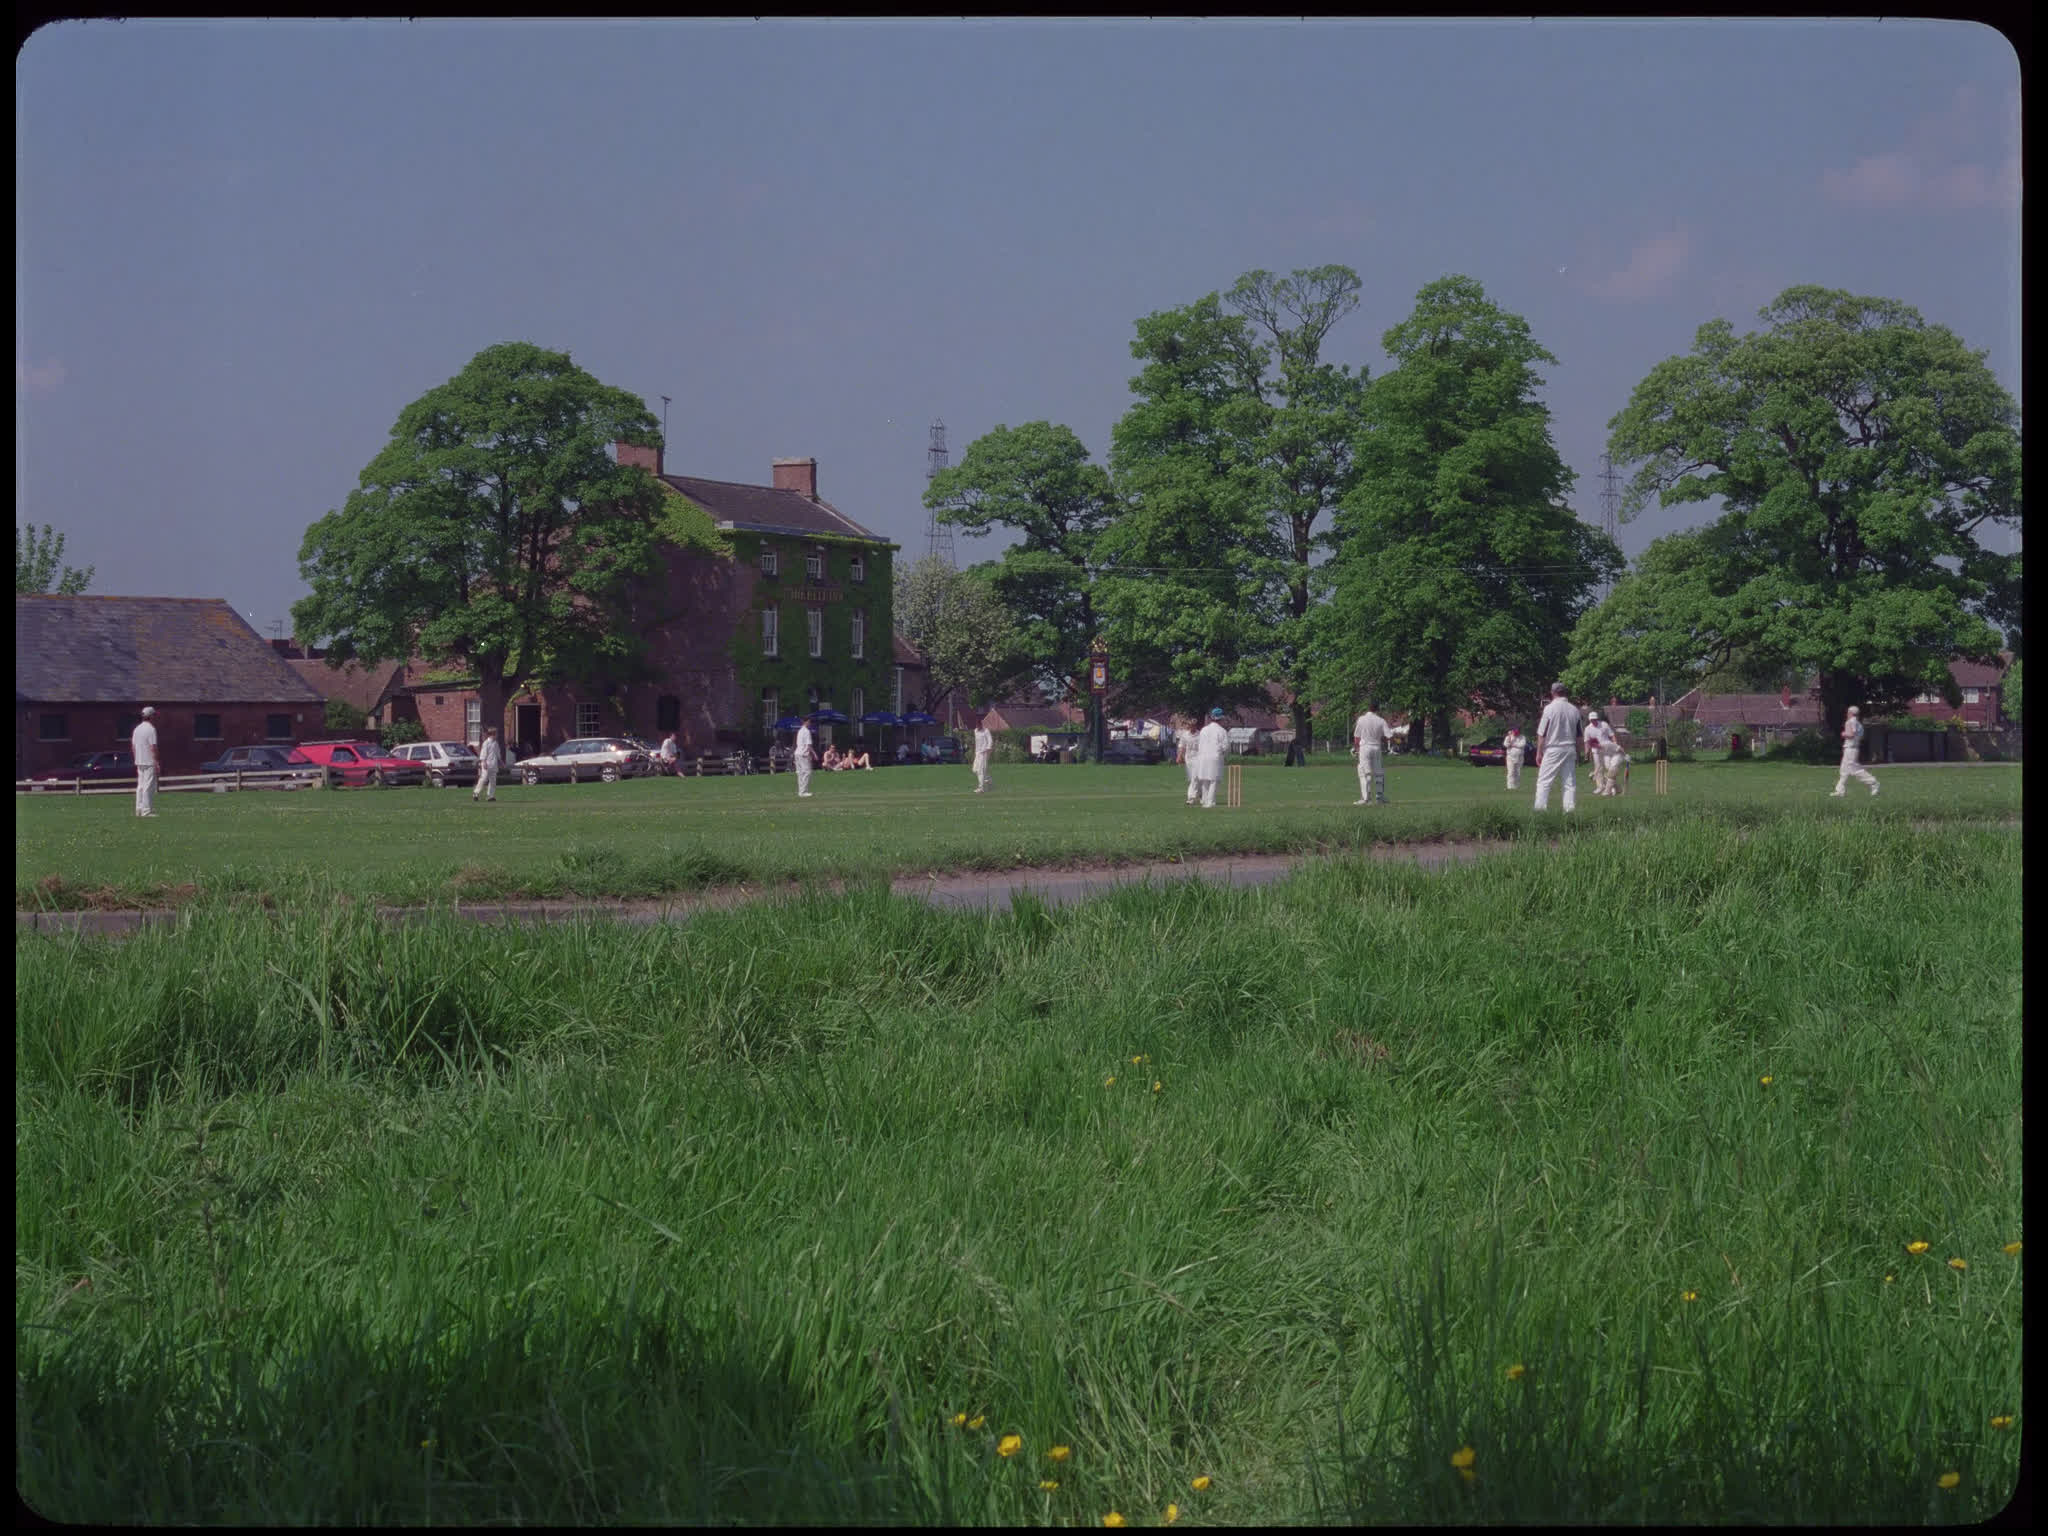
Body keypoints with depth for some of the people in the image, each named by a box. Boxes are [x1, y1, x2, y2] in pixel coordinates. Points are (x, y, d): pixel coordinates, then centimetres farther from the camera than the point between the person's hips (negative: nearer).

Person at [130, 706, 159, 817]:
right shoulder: (151, 729, -13)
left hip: (139, 761, 8)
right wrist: (156, 763, -14)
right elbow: (153, 747, -17)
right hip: (149, 762, -8)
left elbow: (133, 746, 15)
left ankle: (139, 809, 12)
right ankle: (147, 810, -9)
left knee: (140, 786, 12)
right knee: (149, 786, -7)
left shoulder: (137, 728, 11)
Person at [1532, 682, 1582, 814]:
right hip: (1570, 749, 4)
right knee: (1570, 782, 7)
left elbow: (1542, 733, -8)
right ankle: (1570, 809, 3)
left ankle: (1540, 808, -9)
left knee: (1544, 781, -2)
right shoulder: (1574, 709, 6)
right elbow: (1578, 736, 10)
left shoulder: (1550, 708, -8)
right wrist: (1577, 753, 17)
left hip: (1553, 750, -4)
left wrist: (1539, 753, -2)